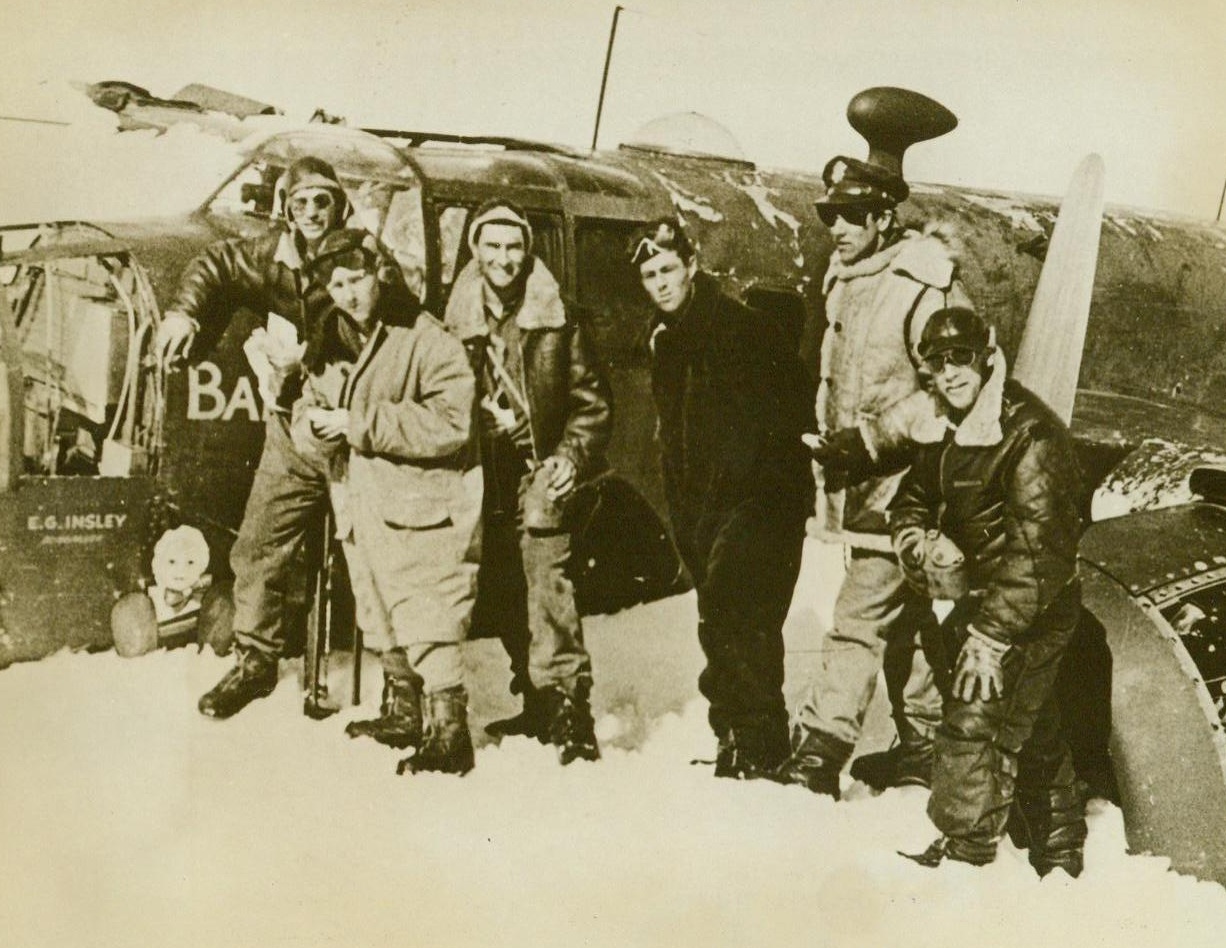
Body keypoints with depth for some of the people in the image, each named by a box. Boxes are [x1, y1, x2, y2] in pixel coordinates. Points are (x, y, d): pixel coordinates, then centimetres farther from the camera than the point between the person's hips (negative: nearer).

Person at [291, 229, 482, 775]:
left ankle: (449, 734, -3)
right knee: (385, 628, 20)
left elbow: (450, 422, -20)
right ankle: (401, 714, 36)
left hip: (422, 509, -8)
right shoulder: (329, 350, 14)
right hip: (359, 512, 8)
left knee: (429, 629, -11)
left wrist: (360, 424, -19)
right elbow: (305, 424, 13)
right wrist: (317, 426, -13)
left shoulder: (426, 340, -10)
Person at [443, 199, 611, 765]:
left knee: (547, 587, -15)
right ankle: (537, 703, 26)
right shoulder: (456, 324, 7)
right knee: (504, 600, 11)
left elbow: (592, 401, 5)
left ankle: (568, 710, -12)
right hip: (481, 481, 4)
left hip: (537, 478, -4)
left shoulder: (555, 323, 1)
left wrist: (572, 456, -7)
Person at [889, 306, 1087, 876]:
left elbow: (1036, 550, -27)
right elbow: (909, 503, 15)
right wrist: (922, 547, -10)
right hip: (978, 598, 9)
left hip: (1034, 610, -9)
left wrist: (992, 636, -27)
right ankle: (1060, 852, 36)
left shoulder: (1029, 435, -23)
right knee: (1033, 731, 20)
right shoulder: (945, 431, 5)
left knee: (976, 724, -13)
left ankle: (963, 854, -1)